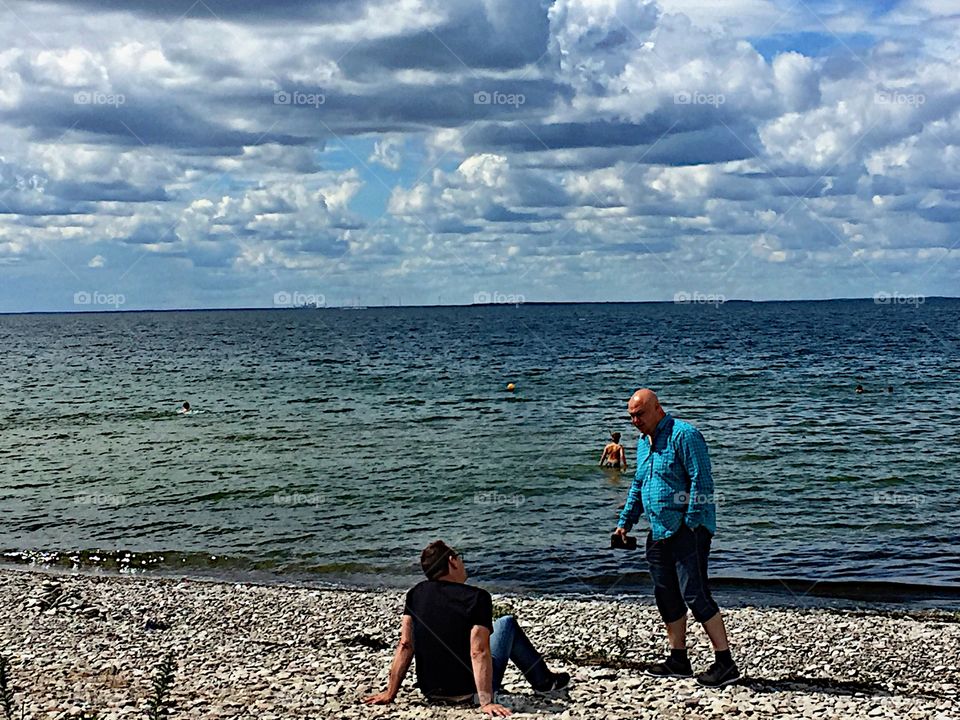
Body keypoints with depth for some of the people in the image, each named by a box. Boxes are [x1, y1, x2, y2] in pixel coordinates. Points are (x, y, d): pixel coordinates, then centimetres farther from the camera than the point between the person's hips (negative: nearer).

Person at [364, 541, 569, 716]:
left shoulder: (416, 594, -4)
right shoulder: (477, 597, -18)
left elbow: (405, 646, -5)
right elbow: (479, 652, -25)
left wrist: (390, 693, -2)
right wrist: (486, 702, -26)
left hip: (429, 691, 5)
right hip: (467, 693, -5)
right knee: (507, 624, 18)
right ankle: (544, 681, 35)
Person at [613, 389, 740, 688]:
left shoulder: (683, 435, -12)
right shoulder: (643, 443, 16)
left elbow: (702, 481, -18)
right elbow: (638, 486, 26)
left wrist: (690, 523, -20)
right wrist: (624, 522, 21)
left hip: (689, 529, -9)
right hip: (659, 531, 9)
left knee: (695, 595, -12)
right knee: (666, 596, 12)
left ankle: (725, 663, -6)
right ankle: (678, 660, 23)